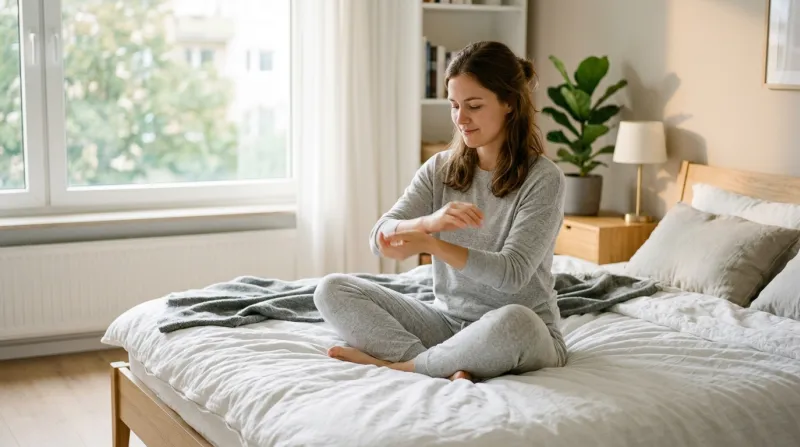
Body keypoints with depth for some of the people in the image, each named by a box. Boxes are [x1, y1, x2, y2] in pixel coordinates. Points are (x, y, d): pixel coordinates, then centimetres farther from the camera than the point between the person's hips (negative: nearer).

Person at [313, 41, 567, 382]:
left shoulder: (543, 178, -10)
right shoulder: (440, 169, 4)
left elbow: (512, 273, -20)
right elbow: (380, 238, -8)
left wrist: (431, 244, -31)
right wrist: (429, 221, -29)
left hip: (527, 336, -5)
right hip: (448, 322, 5)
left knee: (512, 322, -42)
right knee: (332, 290, -9)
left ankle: (399, 364, -17)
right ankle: (449, 369, -23)